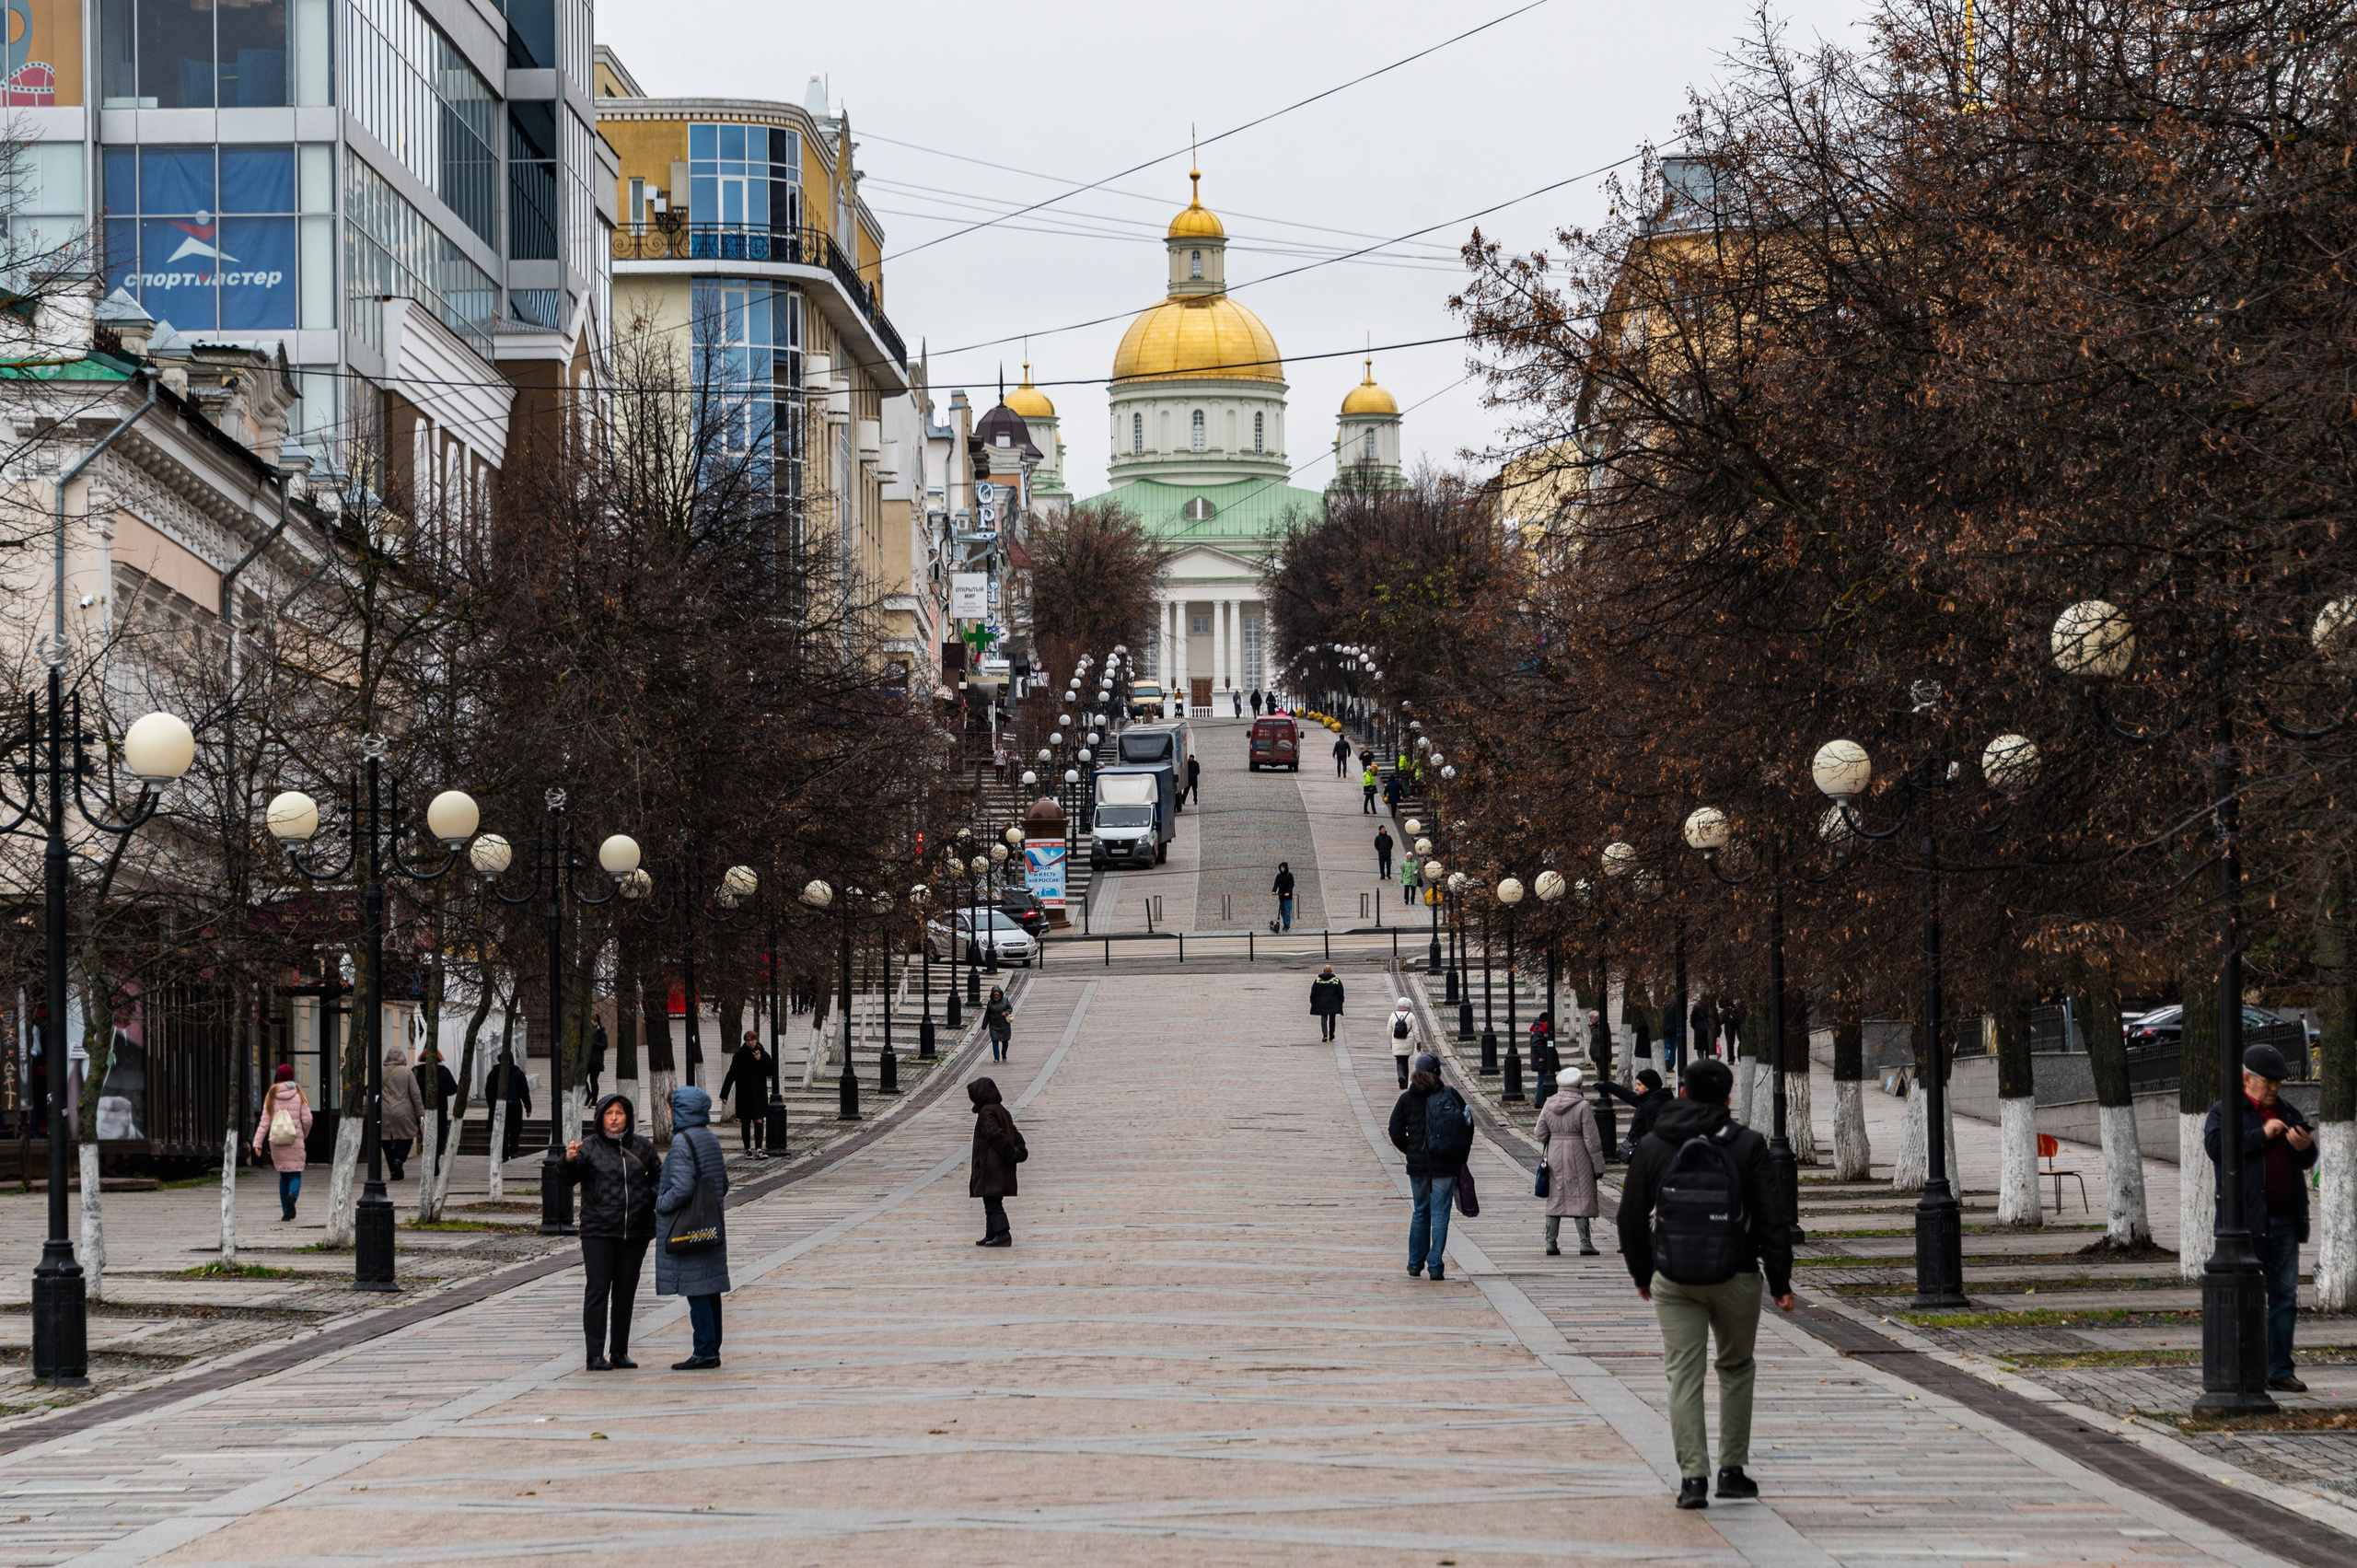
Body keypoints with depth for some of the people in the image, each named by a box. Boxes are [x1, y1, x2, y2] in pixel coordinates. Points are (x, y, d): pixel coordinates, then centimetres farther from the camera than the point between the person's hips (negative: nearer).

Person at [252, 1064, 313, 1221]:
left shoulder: (271, 1096, 4)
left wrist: (257, 1143, -2)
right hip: (295, 1140, -2)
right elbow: (307, 1119, -3)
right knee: (295, 1174, 0)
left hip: (276, 1142, 2)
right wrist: (304, 1134, 16)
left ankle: (286, 1214, 10)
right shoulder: (298, 1095, 0)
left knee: (283, 1176, 12)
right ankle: (292, 1195, -34)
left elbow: (265, 1121, -1)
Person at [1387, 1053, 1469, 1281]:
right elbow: (1468, 1126, -2)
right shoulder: (1451, 1096, -5)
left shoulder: (1406, 1099, -1)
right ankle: (1435, 1266, -3)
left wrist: (1411, 1152, 12)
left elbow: (1396, 1133, -1)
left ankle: (1415, 1264, 20)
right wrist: (1461, 1157, 8)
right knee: (1440, 1214, 2)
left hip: (1417, 1166, 2)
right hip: (1445, 1167, -2)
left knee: (1420, 1213, 16)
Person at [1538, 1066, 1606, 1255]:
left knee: (1555, 1198, 9)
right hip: (1577, 1156, -4)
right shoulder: (1582, 1107, -12)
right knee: (1581, 1198, 0)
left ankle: (1551, 1243, 6)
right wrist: (1598, 1165, -5)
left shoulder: (1549, 1105, 3)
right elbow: (1591, 1139, -11)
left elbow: (1541, 1133, 8)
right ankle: (1585, 1244, -1)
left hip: (1554, 1157, 4)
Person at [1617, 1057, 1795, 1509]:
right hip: (1736, 1278, 0)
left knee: (1684, 1374, 1)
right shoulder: (1747, 1145, -4)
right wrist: (1780, 1282, -1)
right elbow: (1770, 1218, -6)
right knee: (1736, 1368, 17)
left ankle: (1693, 1476, -9)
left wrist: (1641, 1273, 19)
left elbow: (1632, 1218, 6)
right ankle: (1732, 1469, 18)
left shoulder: (1653, 1148, 1)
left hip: (1674, 1281, 0)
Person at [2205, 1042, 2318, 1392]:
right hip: (2246, 1218, -6)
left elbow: (2308, 1162, 22)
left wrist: (2305, 1148, -2)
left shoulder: (2288, 1112, 17)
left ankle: (2280, 1369, 11)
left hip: (2285, 1219, 6)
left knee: (2285, 1297, 6)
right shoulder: (2225, 1111, 0)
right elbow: (2215, 1146, -19)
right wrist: (2262, 1135, -20)